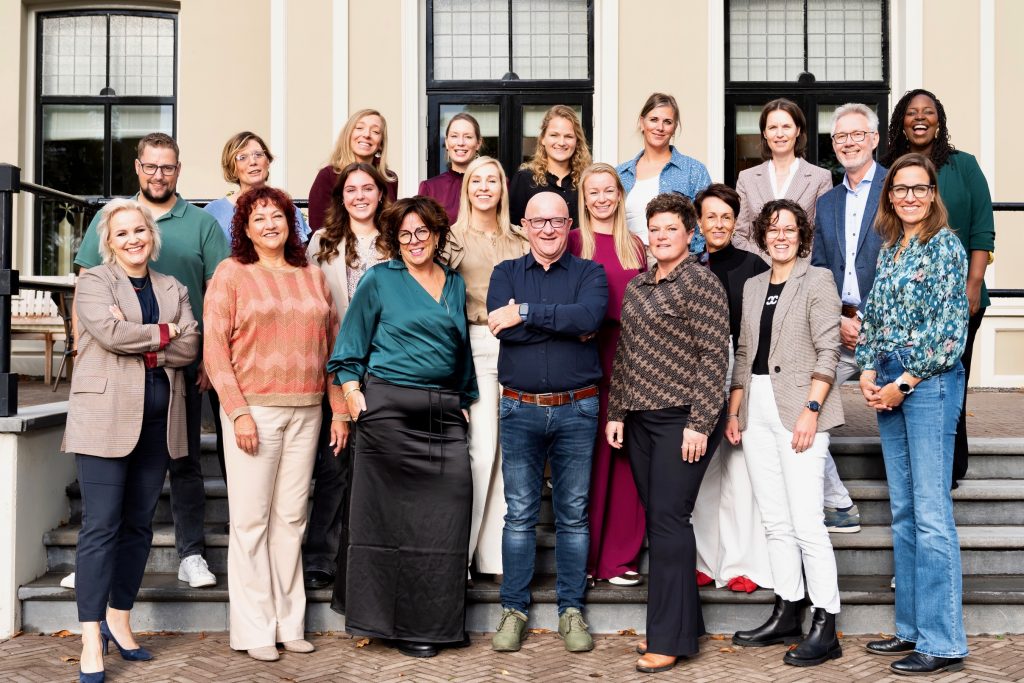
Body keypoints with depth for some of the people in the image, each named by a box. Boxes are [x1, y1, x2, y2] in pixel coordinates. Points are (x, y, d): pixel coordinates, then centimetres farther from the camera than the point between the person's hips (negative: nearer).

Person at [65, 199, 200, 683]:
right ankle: (92, 641, -4)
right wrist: (163, 333, -5)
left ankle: (119, 621, 21)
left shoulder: (173, 289, 16)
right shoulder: (94, 282, 4)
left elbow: (189, 347, 1)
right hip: (106, 416, -4)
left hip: (158, 420, 5)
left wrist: (139, 345, -12)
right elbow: (109, 333, -14)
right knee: (101, 526, -7)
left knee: (139, 524, 9)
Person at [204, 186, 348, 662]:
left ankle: (290, 622, 16)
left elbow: (332, 345, 14)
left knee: (292, 517, 7)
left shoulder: (313, 277, 14)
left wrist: (339, 409, 8)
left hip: (305, 412, 4)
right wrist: (238, 411, -12)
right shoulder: (231, 274, 3)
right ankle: (254, 629, 8)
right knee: (251, 519, 0)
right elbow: (215, 348, -4)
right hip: (253, 409, -3)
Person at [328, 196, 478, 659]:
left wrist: (467, 400, 15)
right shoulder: (379, 280, 5)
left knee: (448, 513, -1)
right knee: (392, 516, -1)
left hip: (444, 412, 4)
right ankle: (400, 624, 9)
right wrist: (353, 391, -5)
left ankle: (438, 620, 11)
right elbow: (352, 343, 5)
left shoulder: (455, 284, 17)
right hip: (390, 408, -4)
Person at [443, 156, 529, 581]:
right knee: (481, 447, -8)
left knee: (510, 449, 2)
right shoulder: (454, 236, 7)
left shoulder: (520, 242, 17)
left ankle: (497, 552, 11)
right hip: (473, 345, -3)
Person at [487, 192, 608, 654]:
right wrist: (567, 326, -11)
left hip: (576, 409, -1)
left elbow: (590, 316, -18)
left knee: (573, 514, 6)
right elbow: (503, 328, -10)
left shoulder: (589, 273, 5)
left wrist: (526, 313, -17)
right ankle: (514, 609, 15)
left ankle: (571, 610, 16)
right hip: (519, 409, 1)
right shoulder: (506, 273, 9)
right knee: (520, 514, 5)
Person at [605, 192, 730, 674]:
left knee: (668, 517, -7)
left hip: (682, 418, -7)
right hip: (640, 418, 7)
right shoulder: (637, 286, 15)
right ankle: (676, 621, 20)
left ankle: (671, 638, 0)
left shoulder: (700, 282, -7)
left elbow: (714, 355, -12)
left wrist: (699, 423, -17)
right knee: (656, 520, 9)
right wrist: (617, 412, 13)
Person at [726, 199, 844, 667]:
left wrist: (811, 409, -16)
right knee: (775, 521, 9)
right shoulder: (752, 286, 17)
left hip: (798, 407, -6)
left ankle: (824, 628, -2)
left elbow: (828, 351, -7)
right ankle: (787, 615, 18)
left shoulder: (817, 280, 0)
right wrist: (733, 412, 11)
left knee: (806, 521, -9)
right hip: (756, 409, 6)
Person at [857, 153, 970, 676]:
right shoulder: (889, 248, 15)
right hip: (889, 385, 8)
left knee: (931, 513, -7)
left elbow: (951, 328, -12)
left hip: (930, 382, -8)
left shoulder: (945, 245, -6)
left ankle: (942, 642, -1)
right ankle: (912, 627, 21)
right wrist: (868, 372, 1)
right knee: (902, 511, 11)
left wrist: (904, 383, -13)